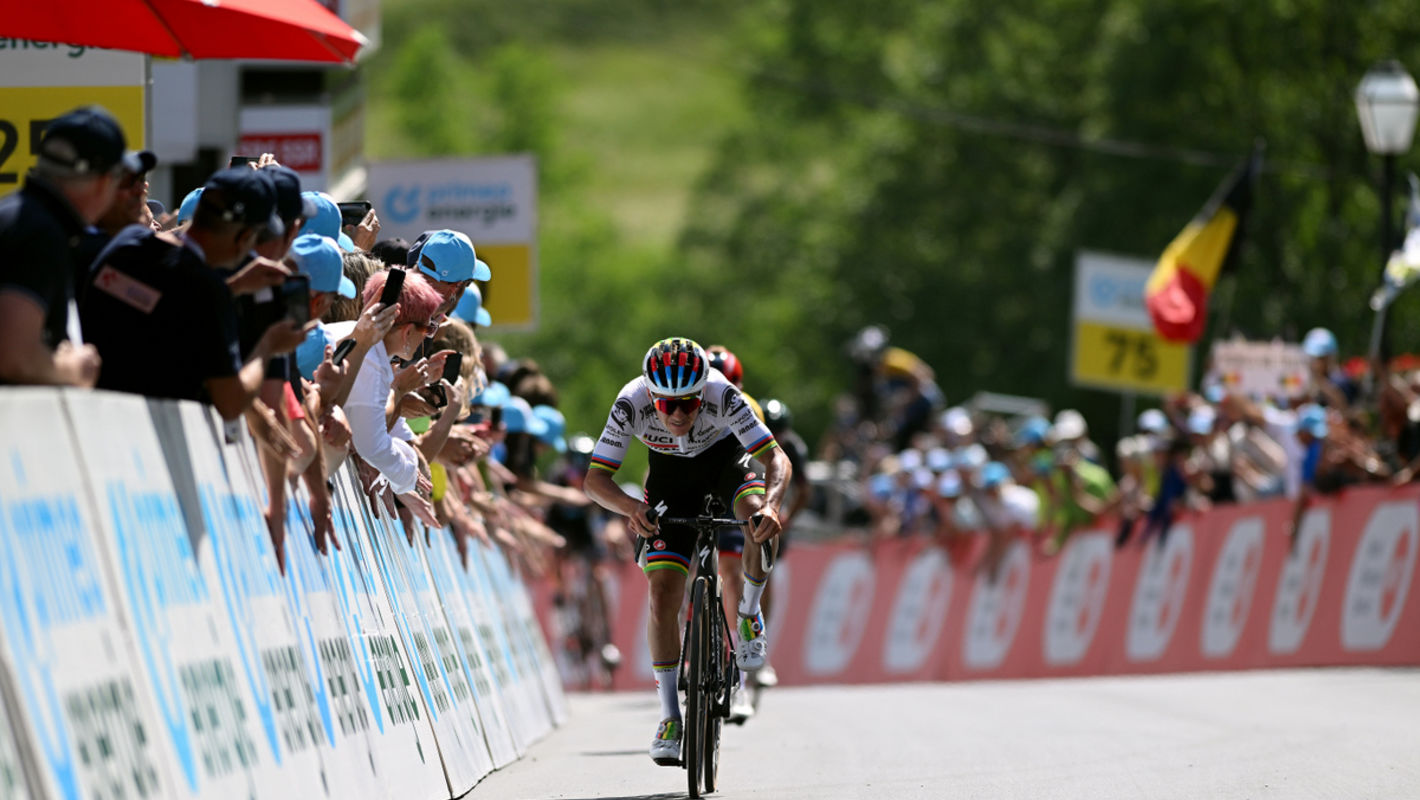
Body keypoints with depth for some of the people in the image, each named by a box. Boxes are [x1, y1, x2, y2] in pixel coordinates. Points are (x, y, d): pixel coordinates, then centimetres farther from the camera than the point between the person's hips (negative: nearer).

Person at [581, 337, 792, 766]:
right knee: (663, 595, -10)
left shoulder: (722, 394, -36)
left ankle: (750, 614, -8)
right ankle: (670, 718, 1)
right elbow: (595, 479, -32)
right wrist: (630, 507, -52)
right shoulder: (632, 404, -33)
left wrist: (771, 505, -57)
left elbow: (777, 459, -37)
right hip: (671, 473, 1)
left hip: (726, 456, -1)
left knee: (759, 519, -35)